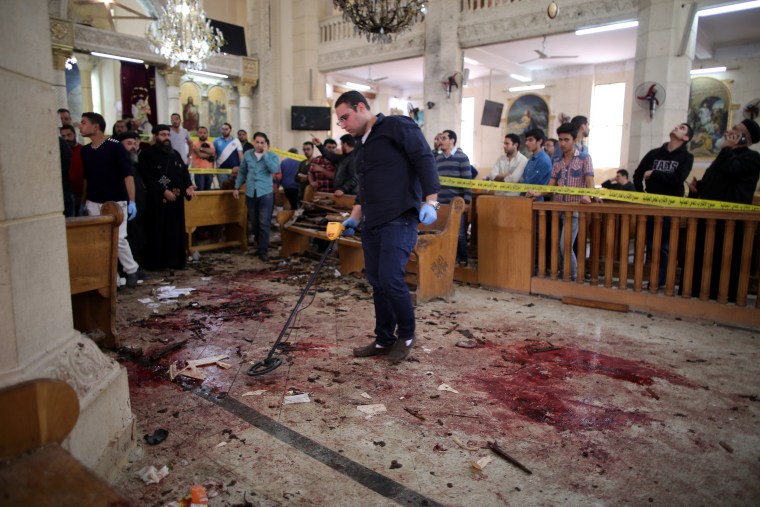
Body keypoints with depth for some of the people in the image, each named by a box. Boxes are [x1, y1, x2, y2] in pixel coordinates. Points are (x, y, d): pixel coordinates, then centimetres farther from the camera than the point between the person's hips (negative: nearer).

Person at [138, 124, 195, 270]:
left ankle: (175, 261, 15)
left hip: (176, 200, 6)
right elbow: (147, 178, -13)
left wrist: (188, 186, -7)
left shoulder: (175, 154, 15)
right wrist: (163, 191, -21)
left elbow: (184, 172, 13)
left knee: (176, 231, 8)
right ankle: (156, 263, 5)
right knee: (157, 232, -2)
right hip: (157, 200, -6)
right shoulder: (147, 155, -5)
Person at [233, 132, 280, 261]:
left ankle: (263, 250, 2)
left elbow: (275, 170, -21)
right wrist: (237, 187, 13)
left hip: (265, 193, -3)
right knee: (254, 222, 14)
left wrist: (265, 154, -16)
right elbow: (242, 172, 16)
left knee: (264, 223, -5)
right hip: (250, 193, 4)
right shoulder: (247, 154, 7)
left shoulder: (272, 156, -2)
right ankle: (259, 244, 34)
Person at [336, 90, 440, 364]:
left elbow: (425, 160, -11)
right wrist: (354, 217, 18)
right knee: (377, 283, 9)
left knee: (390, 279, -14)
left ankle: (406, 336, 9)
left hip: (399, 220, -8)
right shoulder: (361, 144, 21)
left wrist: (429, 201, -21)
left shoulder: (398, 126, -4)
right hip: (371, 223, 9)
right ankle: (384, 340, 23)